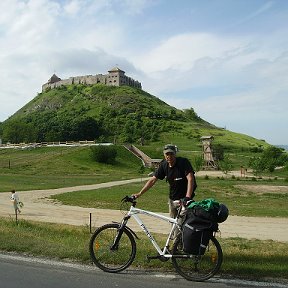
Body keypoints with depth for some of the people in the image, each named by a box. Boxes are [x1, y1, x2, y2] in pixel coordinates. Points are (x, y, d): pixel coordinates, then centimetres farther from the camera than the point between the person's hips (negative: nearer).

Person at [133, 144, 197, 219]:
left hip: (184, 199, -4)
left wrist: (188, 197, -38)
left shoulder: (183, 162, -18)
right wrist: (139, 193, -9)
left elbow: (190, 179, -26)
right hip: (172, 199, 5)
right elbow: (152, 180, -3)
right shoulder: (163, 165, -5)